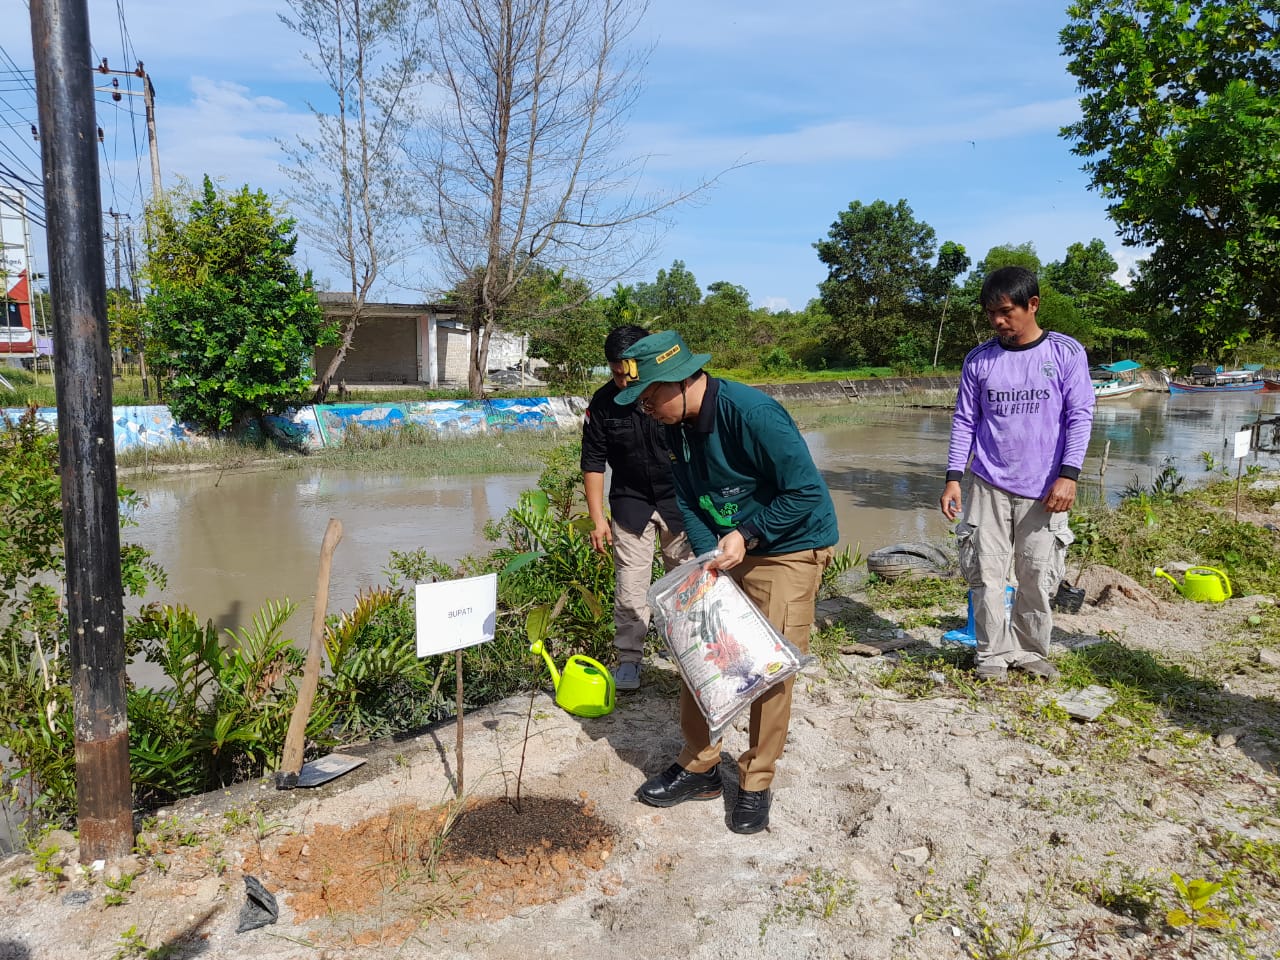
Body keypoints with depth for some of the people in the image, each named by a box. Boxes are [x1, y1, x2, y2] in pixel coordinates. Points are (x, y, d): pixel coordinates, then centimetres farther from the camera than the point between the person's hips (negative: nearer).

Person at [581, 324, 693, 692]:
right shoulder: (603, 403, -12)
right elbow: (593, 463, -4)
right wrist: (597, 518, -8)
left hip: (679, 500, -1)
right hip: (631, 503, 1)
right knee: (630, 586, -1)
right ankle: (629, 659, 10)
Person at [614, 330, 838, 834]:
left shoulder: (752, 412, -27)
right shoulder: (679, 427, -2)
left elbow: (806, 491, -23)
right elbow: (689, 502, 4)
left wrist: (747, 537, -24)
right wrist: (710, 559, -11)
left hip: (789, 550, -7)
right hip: (728, 548, 7)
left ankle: (756, 785, 13)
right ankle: (699, 767, 23)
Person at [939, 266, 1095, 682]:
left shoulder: (1066, 353, -1)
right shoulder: (979, 359, 3)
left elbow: (1080, 417, -3)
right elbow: (964, 421, 5)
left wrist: (1068, 475, -12)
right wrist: (953, 477, -2)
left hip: (1043, 490, -1)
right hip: (986, 487, 1)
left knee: (1038, 577, 4)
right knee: (987, 574, 2)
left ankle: (1031, 652, 21)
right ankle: (993, 654, 14)